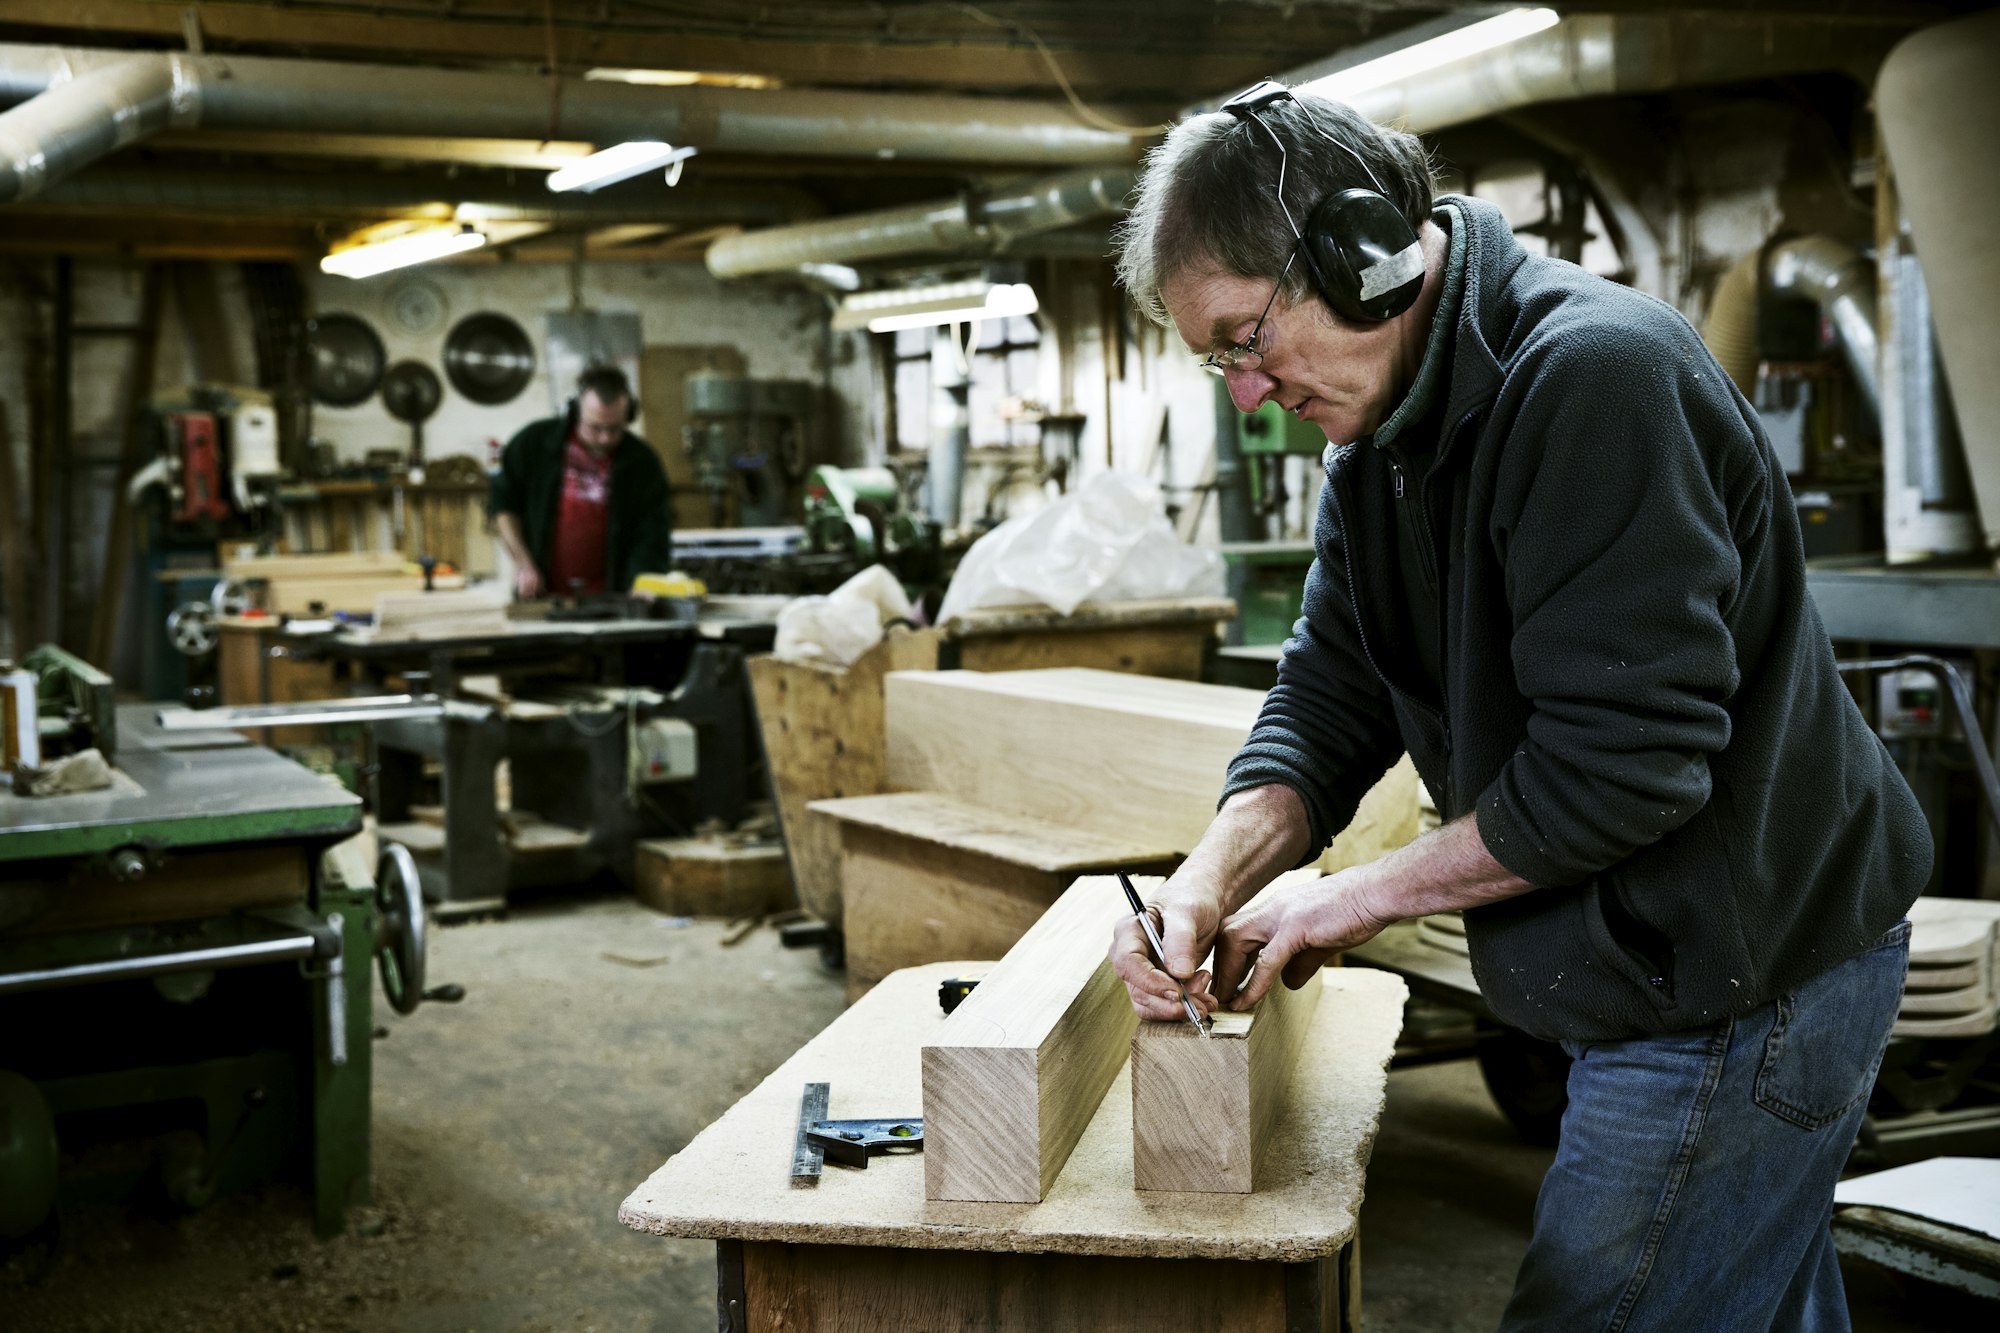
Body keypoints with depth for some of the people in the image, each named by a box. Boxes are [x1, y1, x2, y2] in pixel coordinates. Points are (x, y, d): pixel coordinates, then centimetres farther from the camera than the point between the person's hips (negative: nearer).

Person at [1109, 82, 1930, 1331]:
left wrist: (1362, 896, -17)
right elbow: (1330, 697, 5)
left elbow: (1619, 764, -28)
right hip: (1663, 977, 9)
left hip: (1740, 990, -9)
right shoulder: (1383, 436, 6)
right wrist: (1214, 878, -13)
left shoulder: (1595, 375, -25)